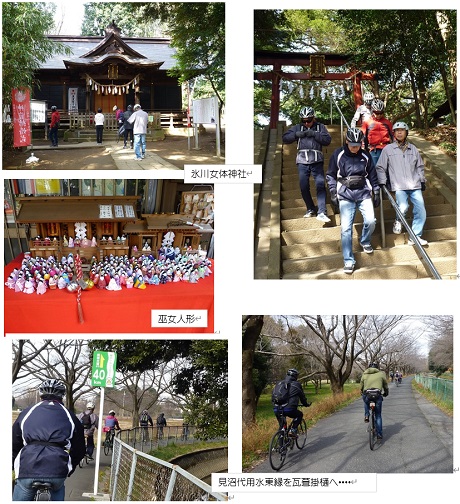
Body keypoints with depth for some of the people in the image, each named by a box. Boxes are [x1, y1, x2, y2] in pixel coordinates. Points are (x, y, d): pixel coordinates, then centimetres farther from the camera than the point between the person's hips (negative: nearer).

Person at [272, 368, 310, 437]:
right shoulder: (297, 384, 9)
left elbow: (273, 395, 23)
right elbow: (302, 396, 20)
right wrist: (306, 404, 39)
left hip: (276, 410, 5)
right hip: (289, 409, -4)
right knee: (299, 414, 25)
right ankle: (293, 430, 9)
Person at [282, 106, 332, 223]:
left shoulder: (320, 127, 9)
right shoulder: (298, 127, 12)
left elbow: (327, 140, -3)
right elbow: (285, 138, 7)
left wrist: (314, 134, -13)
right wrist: (297, 134, -9)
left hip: (317, 161, -2)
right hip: (302, 161, 2)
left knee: (320, 185, -14)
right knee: (304, 187, 1)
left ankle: (321, 212, -15)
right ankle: (311, 209, 19)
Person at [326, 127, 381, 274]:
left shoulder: (365, 156, 7)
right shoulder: (338, 155, 0)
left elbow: (372, 175, 16)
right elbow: (331, 175, 5)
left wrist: (376, 193, 15)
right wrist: (333, 194, 0)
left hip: (364, 192, 2)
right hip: (345, 195, -2)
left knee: (370, 221, -13)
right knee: (346, 227, -11)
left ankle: (365, 242, 21)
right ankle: (348, 261, -5)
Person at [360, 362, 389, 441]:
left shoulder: (364, 374, 17)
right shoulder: (381, 374, 15)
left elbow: (361, 386, 21)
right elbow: (385, 385, 23)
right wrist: (386, 393, 41)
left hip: (366, 395, 1)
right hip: (377, 396, -1)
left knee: (366, 402, 40)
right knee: (378, 416, 12)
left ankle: (366, 415, 21)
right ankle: (379, 434, 7)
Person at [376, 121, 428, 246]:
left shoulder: (413, 149, 15)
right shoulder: (388, 149, 6)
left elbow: (420, 166, 23)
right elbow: (380, 168, 8)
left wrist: (422, 181, 17)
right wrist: (382, 183, -1)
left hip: (415, 185, 3)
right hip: (399, 186, -3)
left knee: (420, 211, -7)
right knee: (403, 207, -25)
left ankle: (415, 236, 3)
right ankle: (398, 221, 8)